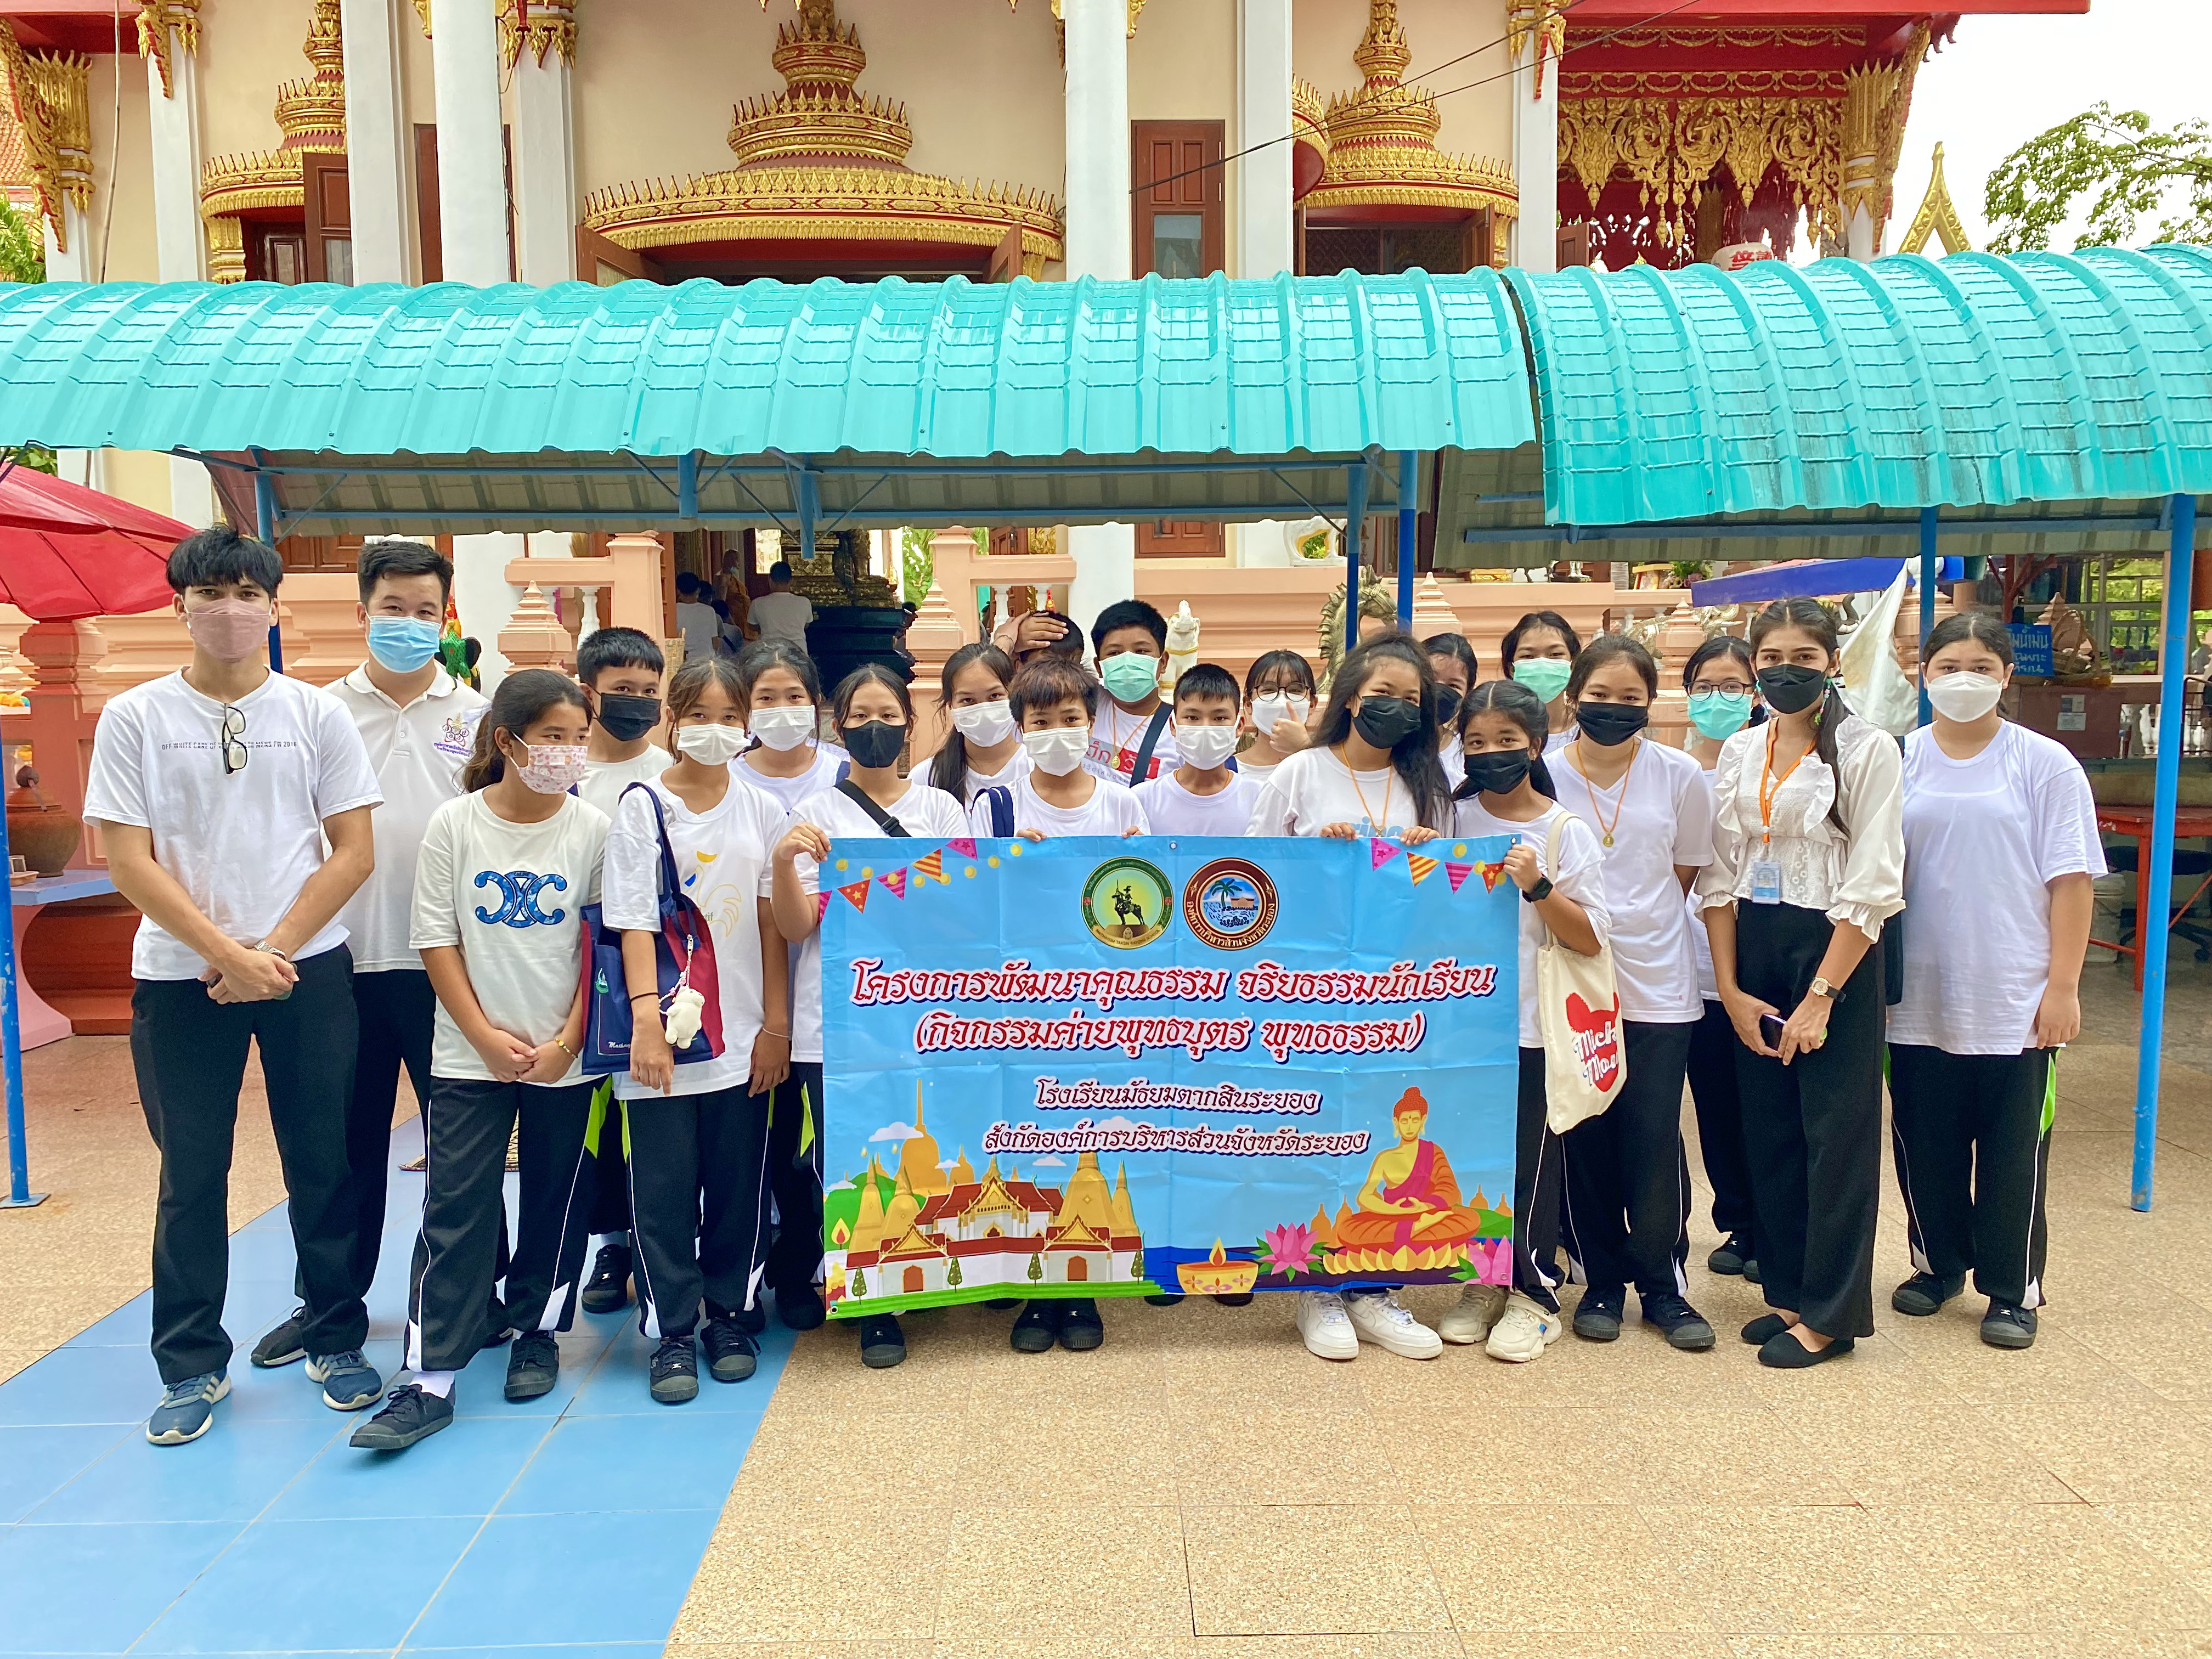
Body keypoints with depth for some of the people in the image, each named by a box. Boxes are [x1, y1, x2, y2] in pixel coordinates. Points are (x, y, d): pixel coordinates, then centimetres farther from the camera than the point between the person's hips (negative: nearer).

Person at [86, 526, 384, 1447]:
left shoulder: (317, 714, 3)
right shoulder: (134, 718, 1)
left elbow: (353, 852, 0)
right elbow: (130, 862, -3)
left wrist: (275, 951, -9)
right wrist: (229, 954, -12)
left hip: (308, 970, 0)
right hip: (180, 977, 0)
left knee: (324, 1164, 7)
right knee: (191, 1178, 7)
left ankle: (336, 1341, 22)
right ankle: (192, 1366, 21)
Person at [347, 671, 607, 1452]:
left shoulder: (593, 829, -3)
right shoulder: (454, 824, -4)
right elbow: (436, 940, -3)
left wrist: (566, 1043, -7)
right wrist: (487, 1037, -9)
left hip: (564, 1055, 1)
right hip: (470, 1055, -1)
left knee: (553, 1198, 11)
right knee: (454, 1208, -1)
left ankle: (537, 1334, 30)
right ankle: (430, 1377, 4)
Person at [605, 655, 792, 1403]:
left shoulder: (761, 811, 6)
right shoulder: (643, 806, -1)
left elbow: (772, 923, 6)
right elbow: (632, 920, -7)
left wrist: (776, 1023, 2)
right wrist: (646, 1016, -16)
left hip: (742, 1034, 2)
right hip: (665, 1033, -2)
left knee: (739, 1186, 9)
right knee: (664, 1189, 3)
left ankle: (733, 1320, 24)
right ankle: (672, 1334, 15)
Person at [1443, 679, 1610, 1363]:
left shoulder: (1567, 832, -4)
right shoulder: (1452, 819, 5)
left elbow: (1591, 938, -8)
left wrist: (1538, 887, -21)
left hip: (1533, 1027, -3)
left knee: (1530, 1161, 3)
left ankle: (1534, 1293, 18)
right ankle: (1483, 1281, 26)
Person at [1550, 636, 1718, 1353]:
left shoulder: (1680, 775, -1)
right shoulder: (1544, 776, -3)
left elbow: (1686, 870, 9)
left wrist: (1634, 922, 2)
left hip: (1658, 983, 0)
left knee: (1656, 1139, 0)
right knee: (1583, 1139, 6)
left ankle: (1663, 1284, 17)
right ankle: (1601, 1281, 21)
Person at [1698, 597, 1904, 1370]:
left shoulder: (1867, 751, -7)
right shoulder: (1738, 754, 7)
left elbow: (1872, 886, -12)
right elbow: (1718, 876, 6)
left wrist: (1819, 996, -14)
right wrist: (1731, 989, -1)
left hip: (1834, 950, -5)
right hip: (1751, 949, 5)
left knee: (1836, 1132, 2)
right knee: (1768, 1127, 10)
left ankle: (1829, 1313, 12)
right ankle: (1787, 1289, 23)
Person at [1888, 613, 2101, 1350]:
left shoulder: (2045, 765, -3)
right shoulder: (1899, 762, 3)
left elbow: (2071, 881, -4)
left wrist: (2063, 986, -8)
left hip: (2014, 1003, -2)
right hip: (1919, 999, 2)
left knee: (2013, 1154, 6)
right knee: (1924, 1145, 12)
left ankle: (2013, 1290, 21)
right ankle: (1937, 1264, 31)